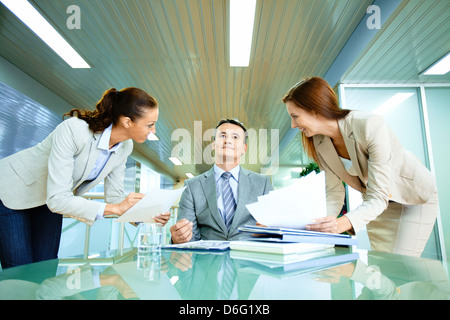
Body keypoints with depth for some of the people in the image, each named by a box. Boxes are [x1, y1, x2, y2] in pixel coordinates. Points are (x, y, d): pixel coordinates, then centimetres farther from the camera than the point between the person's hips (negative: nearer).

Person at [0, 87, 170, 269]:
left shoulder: (125, 147, -15)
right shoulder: (73, 130, -36)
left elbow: (115, 197, -8)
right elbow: (57, 199, -37)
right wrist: (115, 208, -40)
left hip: (50, 200, 6)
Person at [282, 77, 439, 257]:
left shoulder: (371, 126, -34)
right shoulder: (319, 144, -16)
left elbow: (379, 197, -35)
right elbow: (334, 195, -11)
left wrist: (343, 223, -51)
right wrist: (314, 224, -28)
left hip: (415, 196, -4)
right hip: (378, 201, 5)